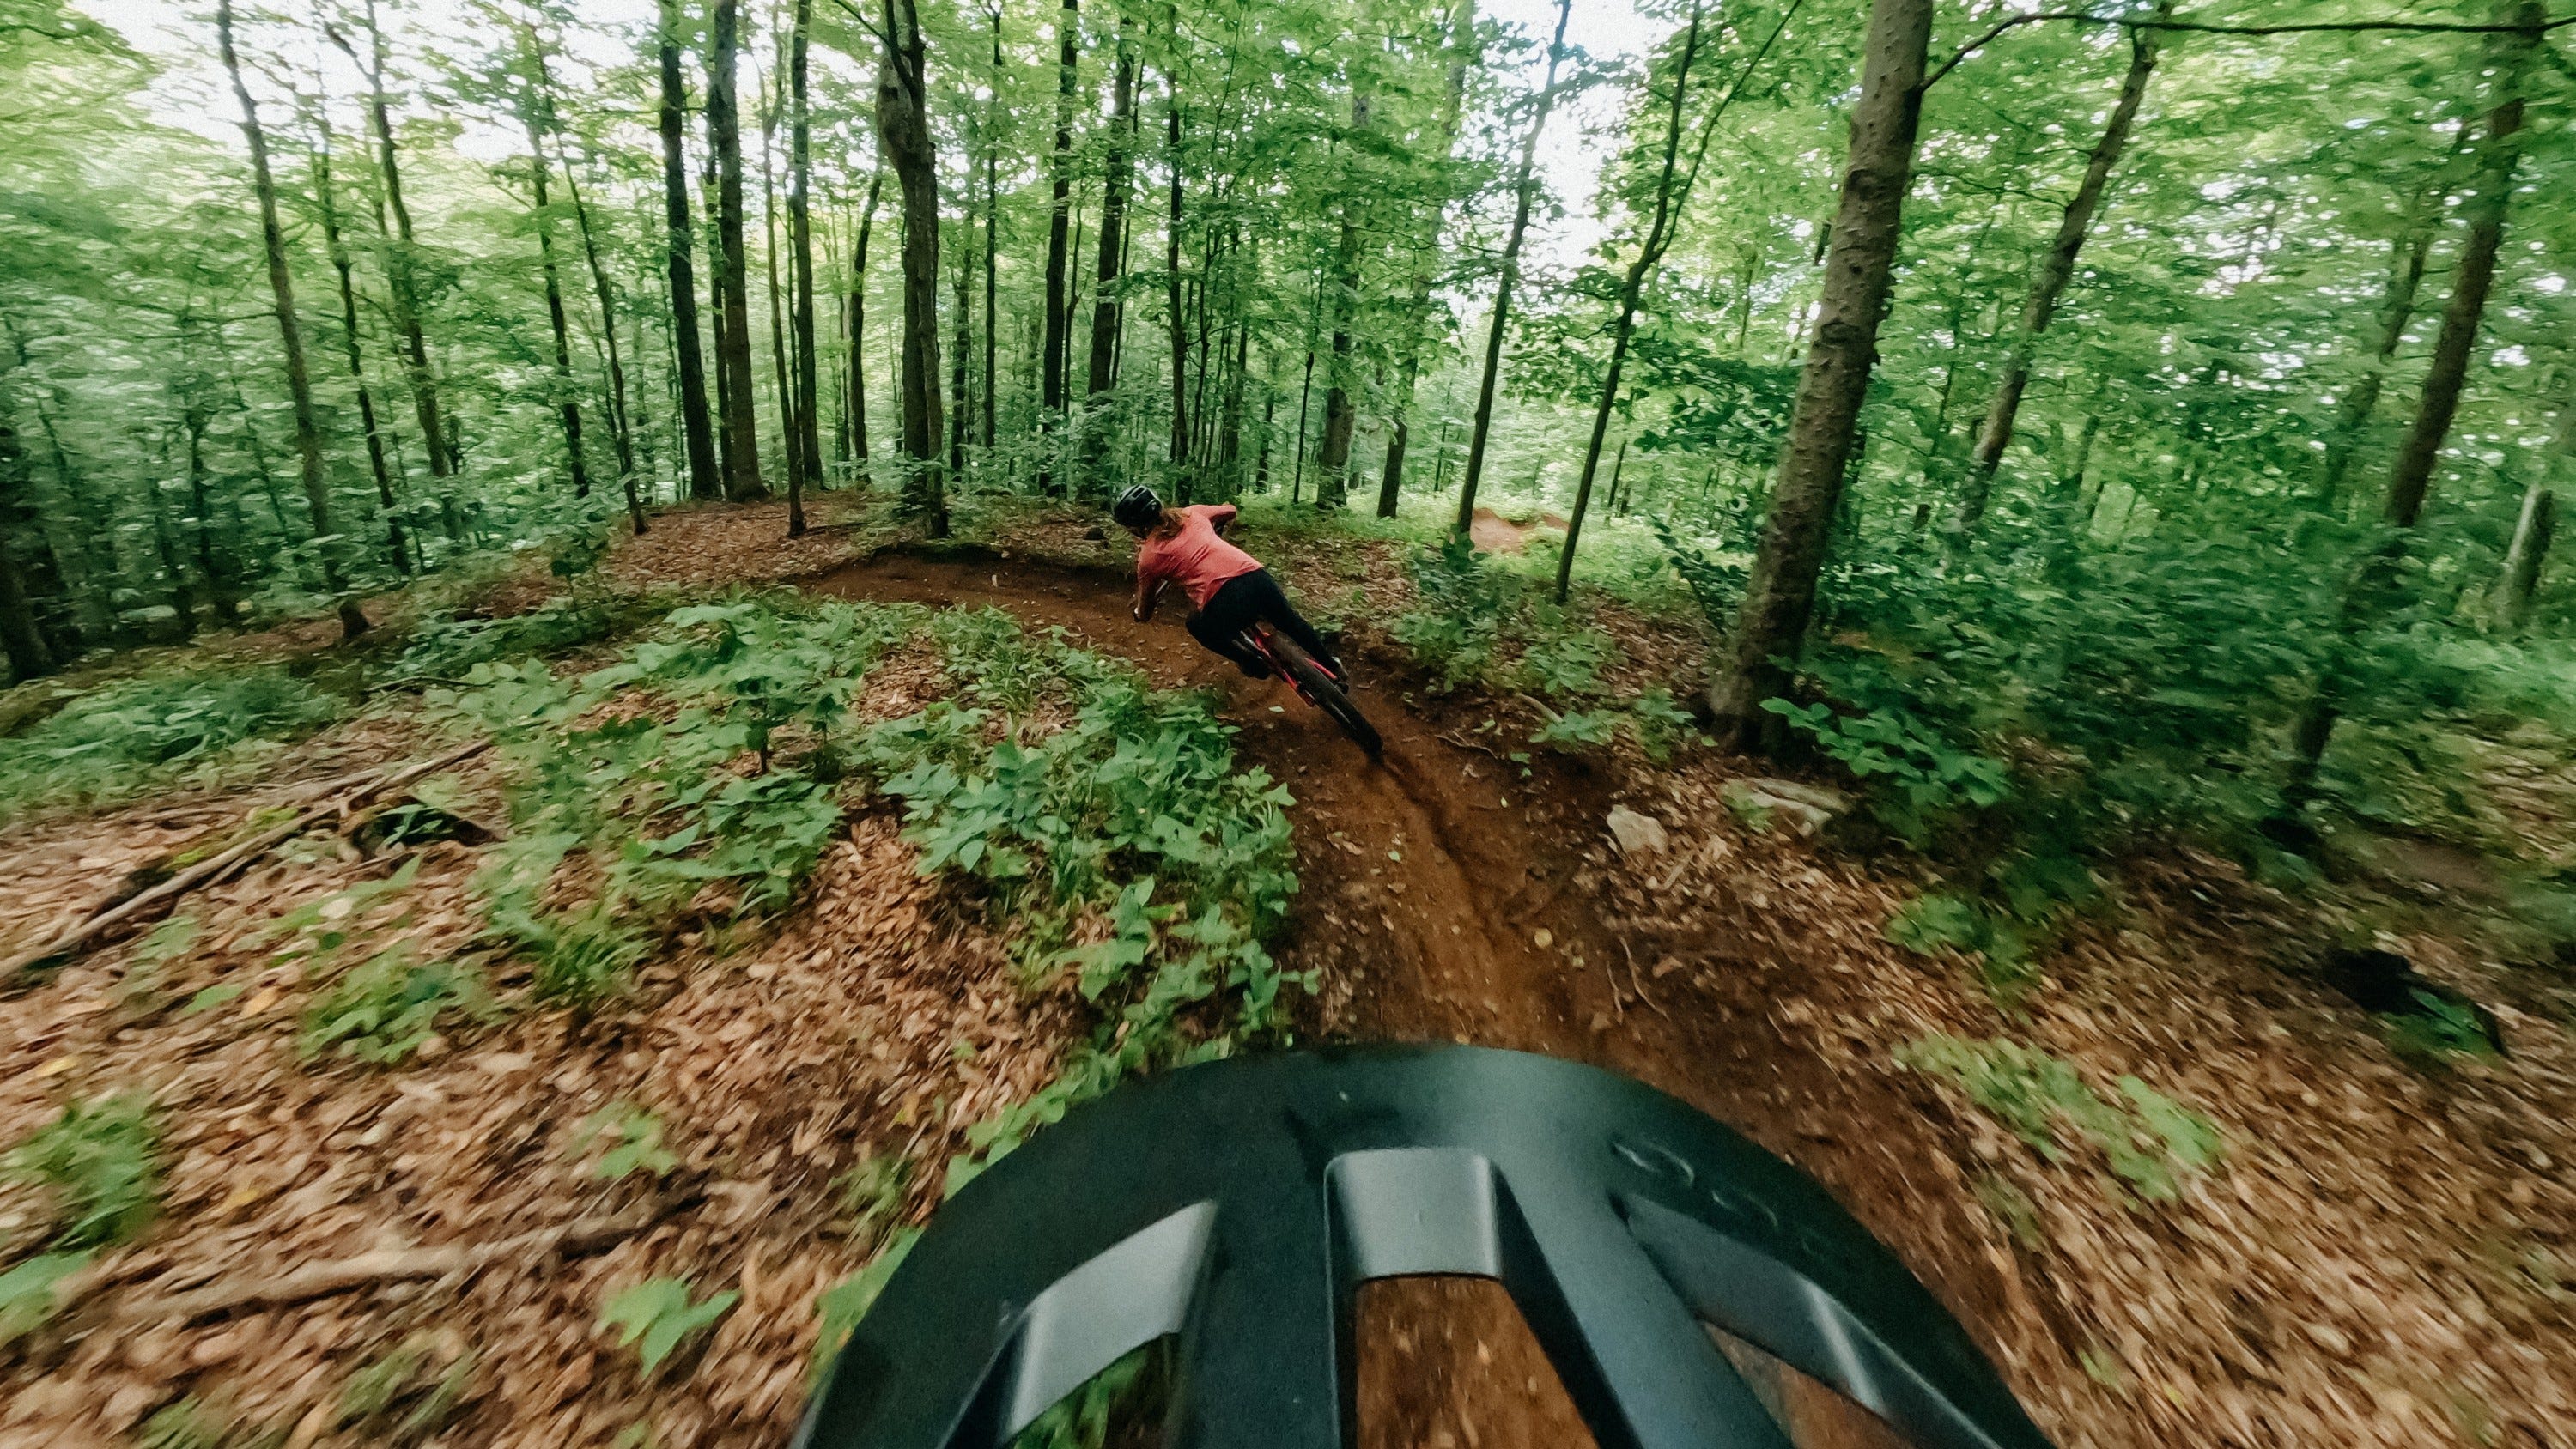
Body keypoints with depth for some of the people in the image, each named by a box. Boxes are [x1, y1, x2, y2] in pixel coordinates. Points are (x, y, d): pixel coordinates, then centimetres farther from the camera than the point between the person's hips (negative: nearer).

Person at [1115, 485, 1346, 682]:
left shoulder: (1148, 557, 9)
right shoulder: (1190, 513, 19)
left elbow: (1144, 615, 20)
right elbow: (1230, 511, 39)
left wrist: (1138, 609, 43)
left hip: (1224, 600, -5)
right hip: (1257, 575, 5)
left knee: (1198, 627, 30)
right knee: (1293, 623, 32)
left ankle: (1253, 663, 28)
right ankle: (1332, 668, 47)